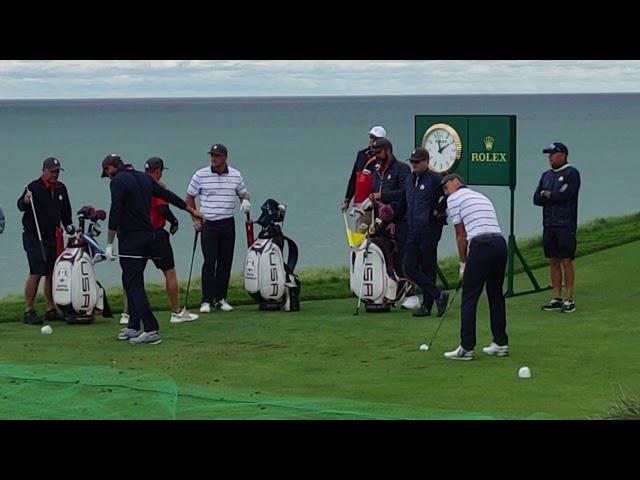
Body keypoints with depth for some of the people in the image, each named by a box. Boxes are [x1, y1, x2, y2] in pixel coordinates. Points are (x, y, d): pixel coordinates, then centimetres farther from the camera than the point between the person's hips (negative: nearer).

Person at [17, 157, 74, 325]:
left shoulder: (61, 188, 12)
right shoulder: (34, 187, -9)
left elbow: (65, 211, 24)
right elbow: (21, 206, -20)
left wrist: (68, 226, 13)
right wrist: (25, 200, -41)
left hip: (53, 237, 7)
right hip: (34, 238, -7)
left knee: (52, 273, 8)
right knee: (36, 273, -12)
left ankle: (51, 310, 16)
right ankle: (28, 311, -8)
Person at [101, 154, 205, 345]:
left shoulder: (118, 181, -9)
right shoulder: (143, 178, 14)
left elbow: (115, 212, -18)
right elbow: (168, 195, 23)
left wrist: (109, 244, -17)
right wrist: (192, 210, 35)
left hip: (130, 239, -8)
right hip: (149, 236, 8)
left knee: (133, 284, -9)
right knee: (131, 281, 17)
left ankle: (151, 330, -17)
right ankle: (133, 327, 18)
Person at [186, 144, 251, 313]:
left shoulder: (235, 175, 4)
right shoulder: (200, 175, -3)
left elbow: (243, 194, 18)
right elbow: (190, 198, 7)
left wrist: (245, 201, -5)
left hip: (227, 223, 3)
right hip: (208, 223, -3)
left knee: (225, 261, 5)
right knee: (210, 261, -10)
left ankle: (221, 298, 14)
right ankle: (206, 300, -6)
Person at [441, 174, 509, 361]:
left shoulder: (454, 198, 8)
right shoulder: (481, 197, 28)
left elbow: (461, 235, 6)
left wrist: (463, 264, 15)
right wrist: (468, 263, 25)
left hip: (481, 245, -7)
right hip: (500, 242, 7)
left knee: (469, 298, -2)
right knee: (496, 295, 17)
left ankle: (466, 347, -5)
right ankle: (501, 343, 20)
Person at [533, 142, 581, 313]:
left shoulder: (571, 173, -3)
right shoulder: (546, 175, 18)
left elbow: (564, 196, -15)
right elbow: (536, 199, 10)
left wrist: (547, 195, 0)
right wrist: (555, 196, -5)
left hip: (566, 224, -6)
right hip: (549, 225, 6)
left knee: (566, 261, -6)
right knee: (553, 262, 7)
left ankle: (570, 300, -3)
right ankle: (557, 299, 11)